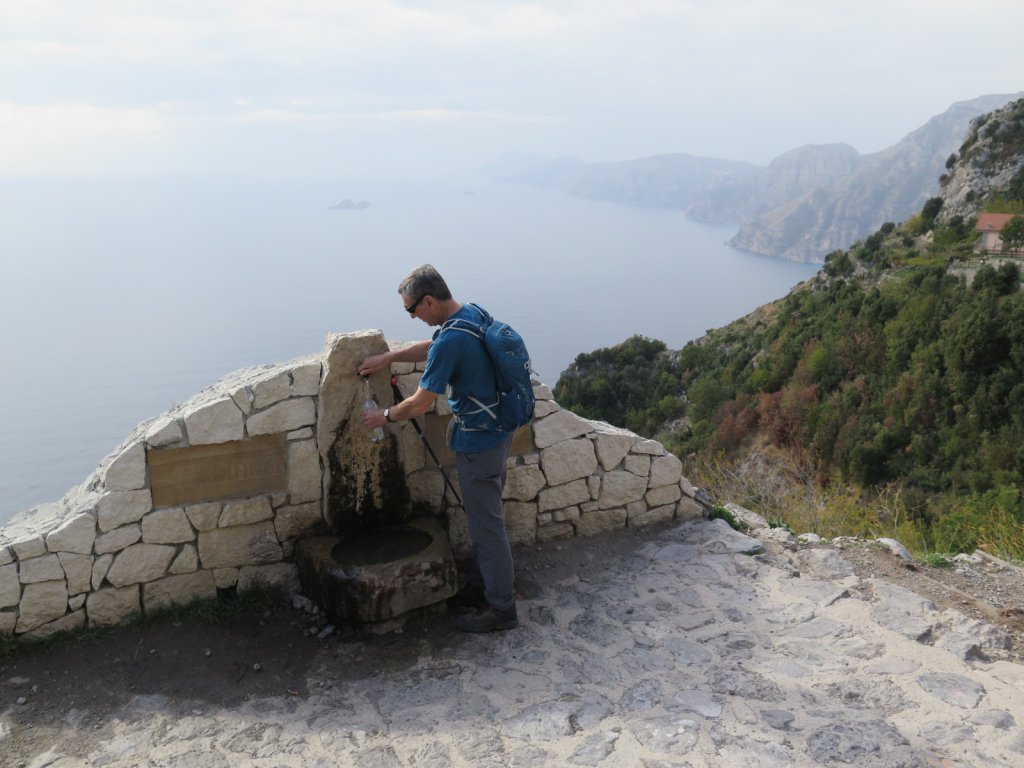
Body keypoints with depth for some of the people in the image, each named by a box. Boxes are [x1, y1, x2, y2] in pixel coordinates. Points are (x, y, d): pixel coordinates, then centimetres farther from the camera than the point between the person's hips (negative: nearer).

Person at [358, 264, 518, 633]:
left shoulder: (451, 341, -28)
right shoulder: (471, 312, 2)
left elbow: (420, 404, -19)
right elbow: (430, 346, 20)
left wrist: (384, 416, -2)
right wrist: (388, 357, 15)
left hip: (478, 442, -10)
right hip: (497, 429, 10)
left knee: (485, 522, 3)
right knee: (488, 514, 24)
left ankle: (501, 607, 15)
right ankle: (500, 577, 41)